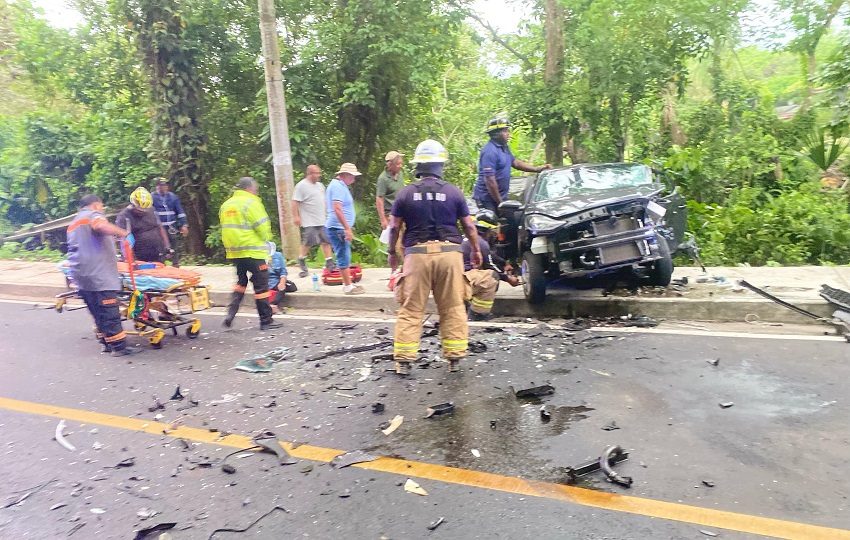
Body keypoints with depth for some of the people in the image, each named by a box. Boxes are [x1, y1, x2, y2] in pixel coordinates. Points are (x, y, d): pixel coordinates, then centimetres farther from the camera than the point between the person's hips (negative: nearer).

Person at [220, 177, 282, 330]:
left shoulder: (226, 205, 12)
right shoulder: (251, 203, -11)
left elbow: (227, 228, 13)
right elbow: (263, 226, -12)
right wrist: (265, 239, 7)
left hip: (234, 251, 7)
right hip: (253, 251, -7)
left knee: (241, 282, 23)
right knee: (261, 285, 1)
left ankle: (231, 312, 10)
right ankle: (266, 321, 7)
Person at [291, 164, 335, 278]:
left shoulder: (320, 185, 15)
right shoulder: (301, 186, -8)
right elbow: (295, 202, -12)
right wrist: (296, 216, -18)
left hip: (322, 220, 7)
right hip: (309, 222, -7)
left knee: (326, 241, 4)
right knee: (308, 242, -5)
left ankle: (329, 263, 10)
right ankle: (301, 259, 18)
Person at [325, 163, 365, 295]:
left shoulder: (339, 185, 18)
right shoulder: (338, 186, -15)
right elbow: (337, 209, -24)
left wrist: (347, 228, 26)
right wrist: (347, 228, -24)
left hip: (340, 228, 11)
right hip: (338, 228, -11)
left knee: (345, 257, 15)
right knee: (344, 257, -6)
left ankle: (347, 283, 23)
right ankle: (348, 286, -1)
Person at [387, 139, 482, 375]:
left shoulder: (406, 193, 3)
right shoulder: (453, 192, 4)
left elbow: (394, 227, 6)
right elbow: (469, 226, 8)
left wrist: (392, 253, 19)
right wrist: (476, 250, 22)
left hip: (417, 253, 0)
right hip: (449, 252, 0)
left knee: (411, 309, 5)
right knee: (453, 307, 9)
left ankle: (403, 360, 7)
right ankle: (455, 358, 13)